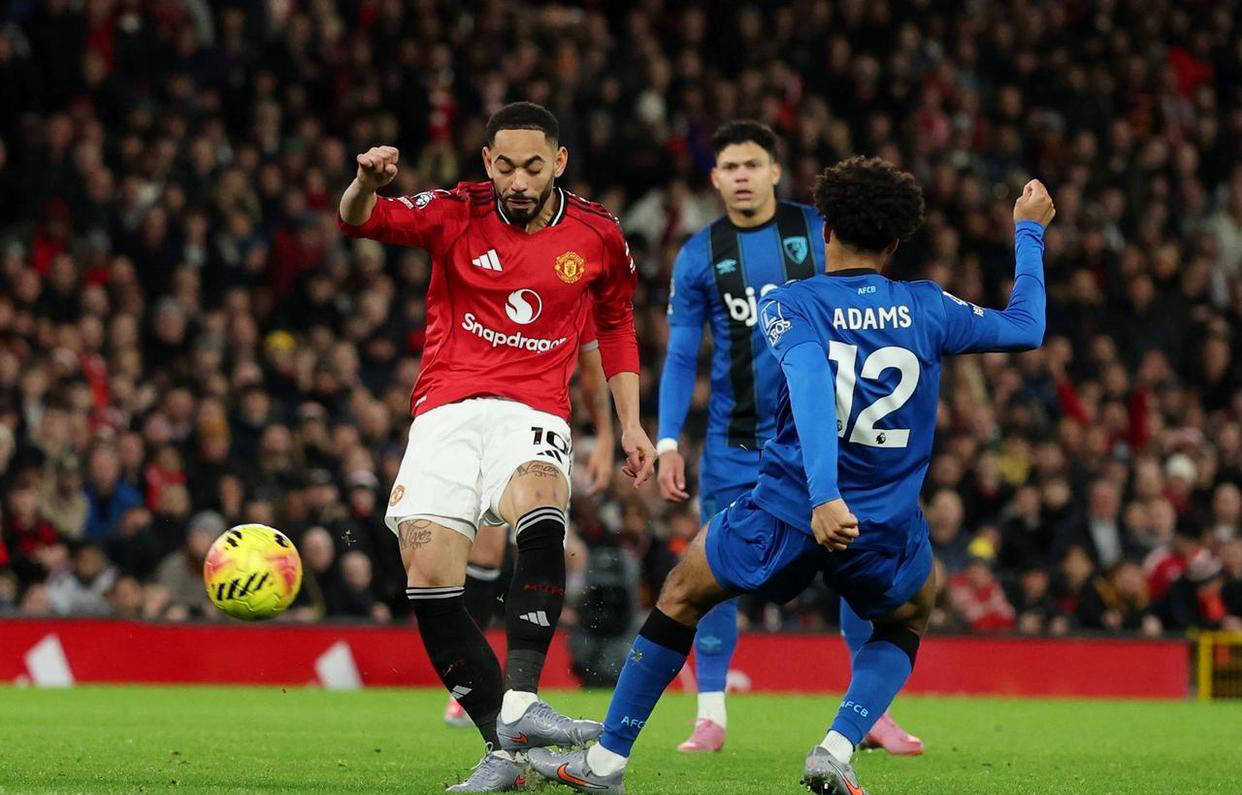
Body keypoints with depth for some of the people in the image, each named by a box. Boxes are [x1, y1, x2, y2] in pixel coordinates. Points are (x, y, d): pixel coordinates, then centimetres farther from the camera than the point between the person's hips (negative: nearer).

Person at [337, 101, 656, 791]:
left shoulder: (598, 236, 6)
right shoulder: (459, 214, 1)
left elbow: (618, 325, 23)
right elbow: (361, 221, -13)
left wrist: (630, 424, 16)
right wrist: (367, 184, -36)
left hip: (532, 414, -1)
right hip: (447, 413, 1)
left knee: (540, 513, -35)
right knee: (429, 581, -12)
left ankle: (520, 703, -39)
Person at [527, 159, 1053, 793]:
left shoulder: (790, 304, -4)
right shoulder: (928, 309, 4)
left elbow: (811, 388, -22)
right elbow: (1026, 327, 18)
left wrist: (824, 496, -33)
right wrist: (1029, 233, 32)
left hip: (788, 511, -1)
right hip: (888, 534, 1)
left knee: (682, 596, 23)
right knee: (907, 624, 31)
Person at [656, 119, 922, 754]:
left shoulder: (821, 233, -1)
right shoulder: (698, 257, 1)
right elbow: (681, 358, 4)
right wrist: (668, 443, -4)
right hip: (734, 441, 0)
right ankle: (711, 716, 8)